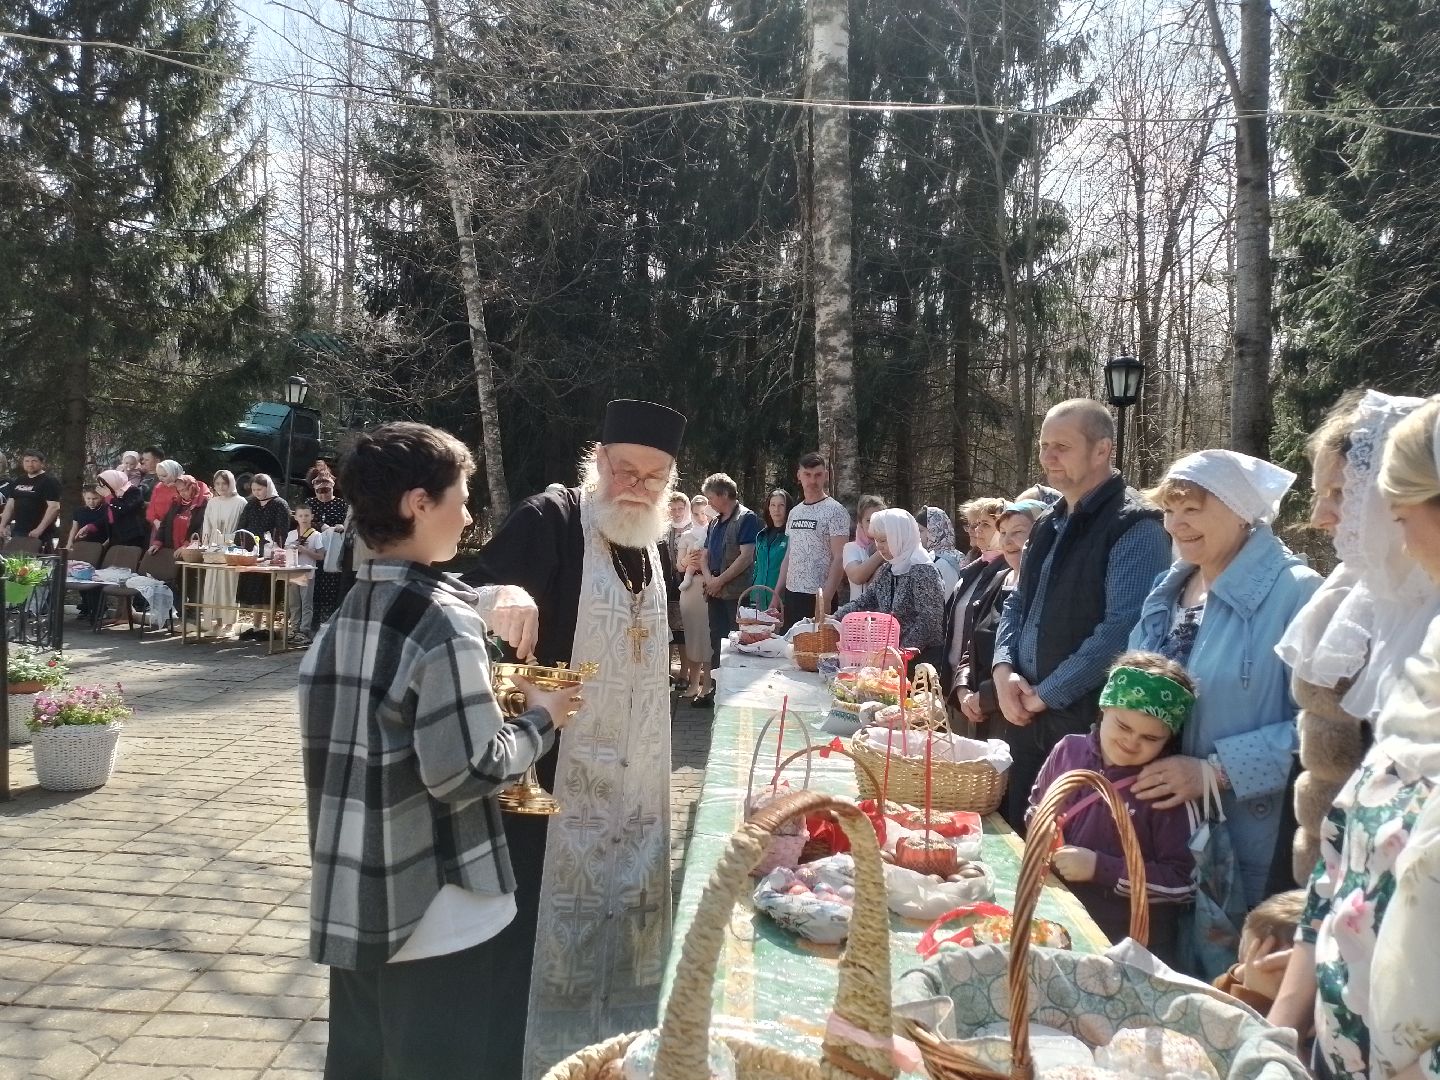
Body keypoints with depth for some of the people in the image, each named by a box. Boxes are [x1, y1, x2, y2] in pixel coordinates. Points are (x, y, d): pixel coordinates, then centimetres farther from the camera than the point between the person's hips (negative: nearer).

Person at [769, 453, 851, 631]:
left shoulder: (835, 511, -7)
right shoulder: (794, 512, 14)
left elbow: (839, 559, -13)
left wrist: (826, 599, -20)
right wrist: (776, 594, 12)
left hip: (818, 597, -7)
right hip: (791, 595, 7)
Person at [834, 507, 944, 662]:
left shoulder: (921, 570, -16)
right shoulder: (886, 571, 10)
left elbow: (927, 621, -21)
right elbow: (864, 602, 12)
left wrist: (903, 650, -22)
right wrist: (834, 618, -2)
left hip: (922, 657, -8)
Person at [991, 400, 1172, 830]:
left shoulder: (1135, 527, -13)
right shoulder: (1049, 524, 13)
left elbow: (1123, 629, -22)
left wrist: (1045, 694, -15)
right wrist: (1004, 671, -1)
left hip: (1090, 725, -8)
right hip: (1026, 717, 8)